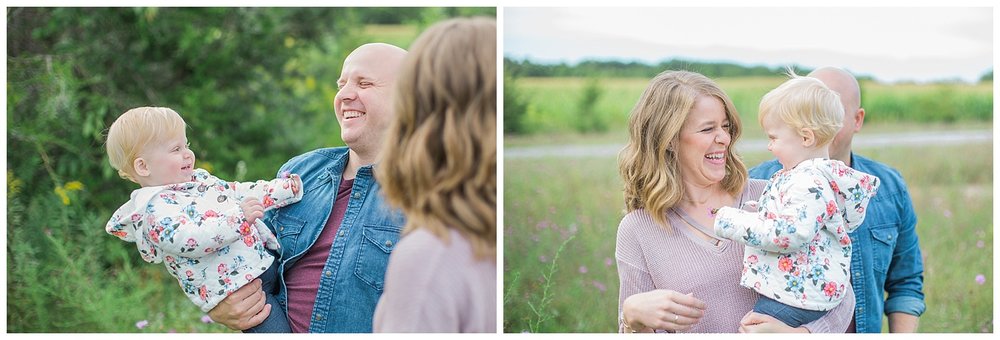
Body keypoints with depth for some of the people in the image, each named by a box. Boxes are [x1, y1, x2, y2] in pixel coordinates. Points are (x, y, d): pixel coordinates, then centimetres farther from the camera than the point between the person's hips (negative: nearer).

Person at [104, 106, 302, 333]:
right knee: (277, 329, -15)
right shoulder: (155, 207, -14)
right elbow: (188, 240, -29)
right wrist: (237, 217, -31)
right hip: (237, 287, -9)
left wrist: (288, 187, 12)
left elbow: (241, 193, 22)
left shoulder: (200, 179, 15)